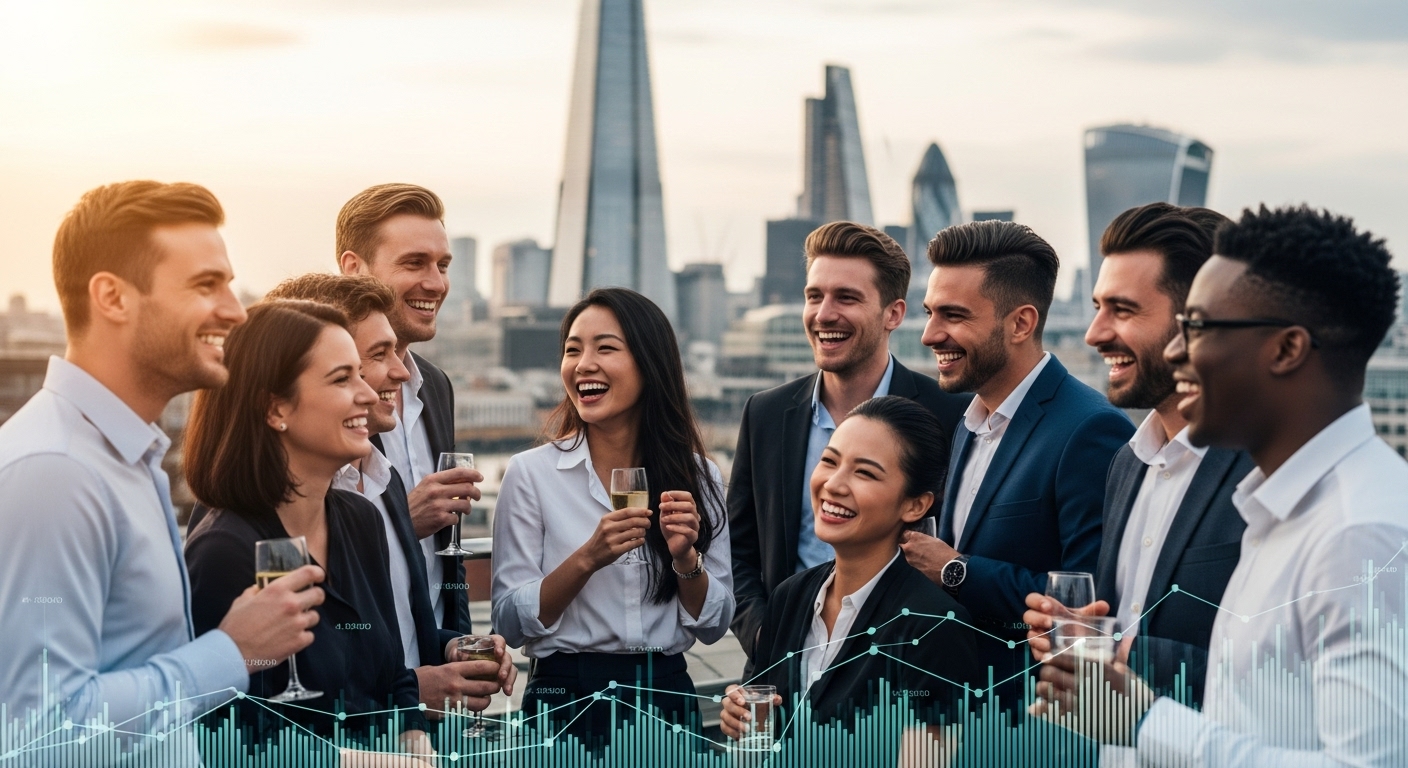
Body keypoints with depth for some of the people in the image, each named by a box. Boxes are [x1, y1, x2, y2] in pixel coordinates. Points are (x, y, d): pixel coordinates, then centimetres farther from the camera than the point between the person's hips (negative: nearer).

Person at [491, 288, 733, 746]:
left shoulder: (697, 476, 0)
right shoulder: (530, 473, -6)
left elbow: (714, 625, 3)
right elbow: (510, 623, -9)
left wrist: (686, 558, -14)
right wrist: (586, 559, -22)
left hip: (666, 701, 2)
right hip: (565, 702, -2)